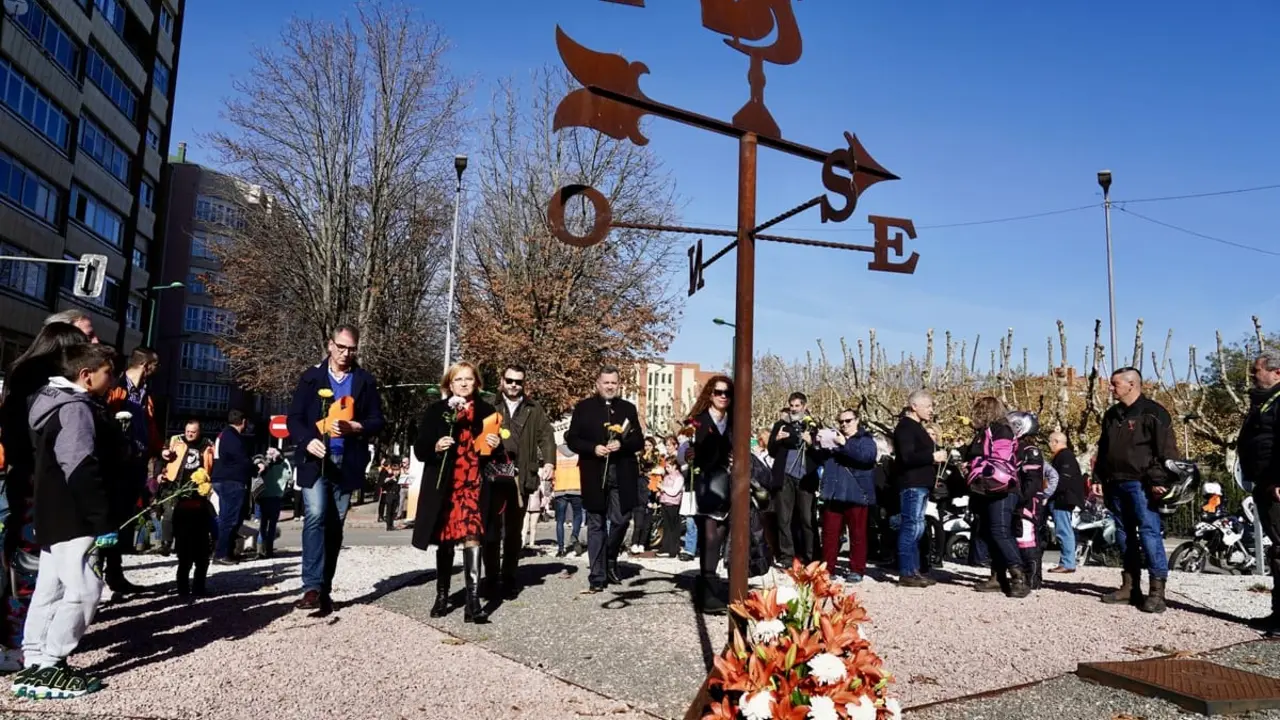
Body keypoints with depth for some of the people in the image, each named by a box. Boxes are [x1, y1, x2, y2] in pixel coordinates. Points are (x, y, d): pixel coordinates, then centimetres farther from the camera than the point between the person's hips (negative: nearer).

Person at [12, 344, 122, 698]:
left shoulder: (57, 404, 17)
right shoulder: (76, 408, -16)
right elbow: (82, 470, -24)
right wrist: (103, 520, -24)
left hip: (55, 515, 11)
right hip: (74, 518, -11)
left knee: (50, 589, 14)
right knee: (83, 590, -7)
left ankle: (33, 665, 19)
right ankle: (48, 668, -4)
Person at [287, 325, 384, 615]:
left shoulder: (365, 381, 9)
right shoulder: (311, 377, 7)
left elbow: (377, 422, 6)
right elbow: (294, 417, 3)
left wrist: (353, 426, -13)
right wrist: (307, 440, -16)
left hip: (347, 463, 2)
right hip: (315, 459, -1)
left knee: (335, 525, 6)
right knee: (315, 516, -18)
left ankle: (325, 589, 14)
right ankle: (312, 587, -17)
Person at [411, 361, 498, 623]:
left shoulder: (486, 411, 8)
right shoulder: (436, 410, 5)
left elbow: (496, 451, 14)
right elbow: (419, 448, 2)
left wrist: (496, 445, -8)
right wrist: (435, 447, -18)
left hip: (474, 484, -1)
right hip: (443, 486, 1)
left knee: (472, 537, -14)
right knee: (445, 541, 10)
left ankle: (473, 602, -17)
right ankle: (442, 595, 26)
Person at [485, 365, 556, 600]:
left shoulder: (534, 409, 12)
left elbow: (546, 436, 4)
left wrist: (549, 462, -11)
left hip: (520, 478, 2)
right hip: (494, 475, -1)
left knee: (514, 531, 9)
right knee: (492, 529, 1)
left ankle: (509, 579, 17)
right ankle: (491, 579, 9)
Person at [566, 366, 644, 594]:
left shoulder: (628, 408, 11)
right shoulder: (584, 408, 5)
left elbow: (639, 441, 8)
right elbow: (572, 439, 1)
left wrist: (622, 444, -12)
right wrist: (593, 448, -14)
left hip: (622, 475, 2)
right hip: (595, 475, -2)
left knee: (620, 520, 0)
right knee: (596, 525, 3)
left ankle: (610, 561, 26)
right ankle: (597, 576, 8)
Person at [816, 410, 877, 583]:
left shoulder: (865, 439, 5)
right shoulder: (833, 438, 21)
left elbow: (867, 457, -15)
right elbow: (820, 459, 20)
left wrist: (844, 445, -20)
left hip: (855, 494, -5)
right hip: (833, 494, 5)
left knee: (857, 534, -1)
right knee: (829, 533, 5)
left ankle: (857, 570, 6)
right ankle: (827, 568, 10)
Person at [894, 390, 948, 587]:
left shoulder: (916, 427, 22)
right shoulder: (905, 427, -10)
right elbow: (907, 457, -22)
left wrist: (936, 454, 11)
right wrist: (933, 457, -18)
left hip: (920, 484, 11)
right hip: (911, 484, -11)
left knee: (916, 528, 13)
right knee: (911, 527, -10)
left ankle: (913, 570, 19)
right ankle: (906, 574, -8)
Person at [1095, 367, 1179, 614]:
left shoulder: (1153, 412, -6)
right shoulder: (1111, 415, 16)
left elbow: (1167, 450, -11)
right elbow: (1103, 450, 22)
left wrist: (1160, 481, -18)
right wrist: (1099, 478, 16)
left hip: (1141, 484, -8)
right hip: (1116, 483, 8)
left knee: (1149, 532, -10)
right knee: (1124, 535, 10)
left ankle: (1157, 591, -8)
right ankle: (1129, 586, 17)